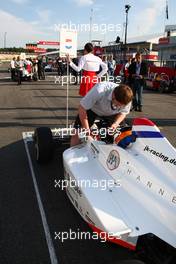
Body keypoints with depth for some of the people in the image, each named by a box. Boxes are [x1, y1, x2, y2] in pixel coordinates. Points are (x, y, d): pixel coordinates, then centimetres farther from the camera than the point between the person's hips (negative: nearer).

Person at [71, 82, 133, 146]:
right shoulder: (99, 91, -41)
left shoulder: (126, 100, -28)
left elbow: (123, 113, -7)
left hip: (110, 113, 4)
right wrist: (86, 129, -29)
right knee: (77, 134, -11)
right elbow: (82, 108, -32)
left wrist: (116, 123, -28)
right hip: (92, 109, -3)